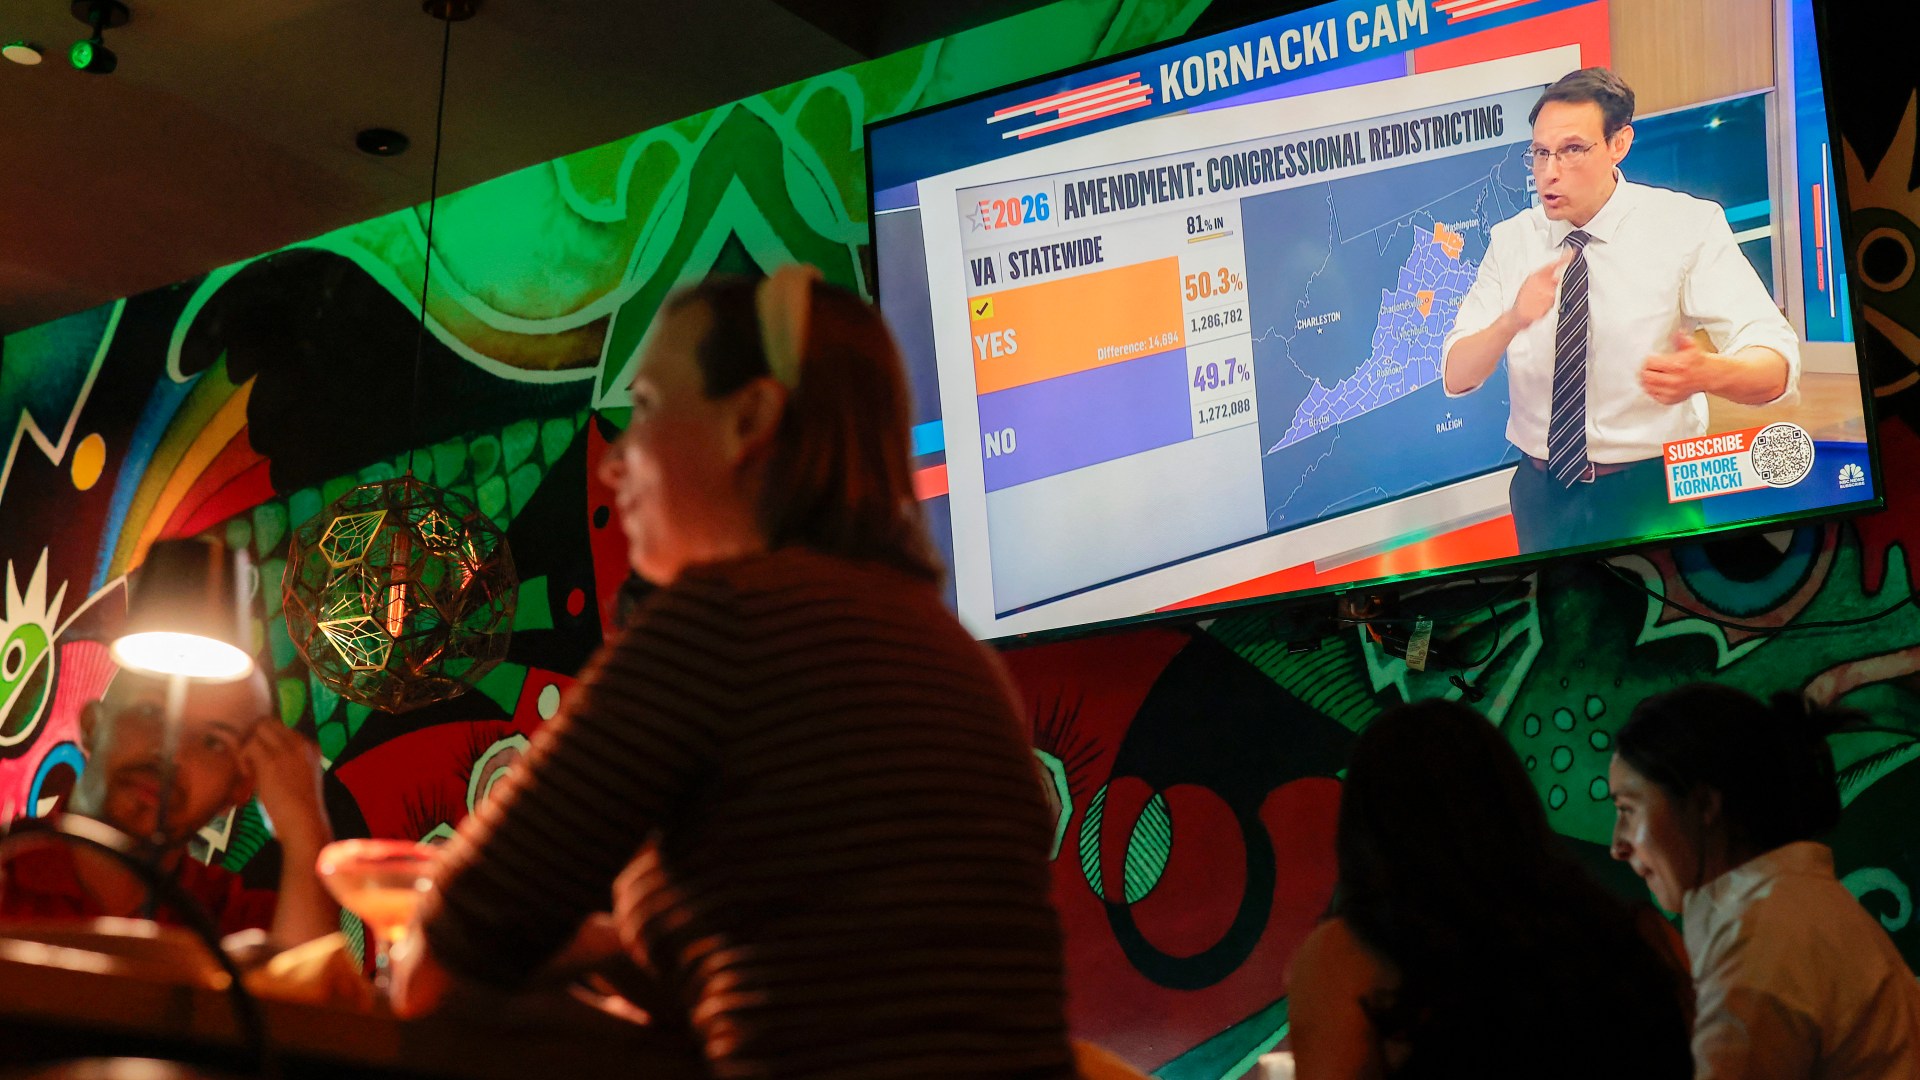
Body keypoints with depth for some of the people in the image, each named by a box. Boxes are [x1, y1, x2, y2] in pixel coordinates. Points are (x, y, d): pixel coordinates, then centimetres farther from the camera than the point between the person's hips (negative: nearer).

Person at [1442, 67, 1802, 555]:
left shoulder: (1689, 226, -8)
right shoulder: (1511, 240, 3)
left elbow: (1776, 366, -18)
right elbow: (1455, 377, -3)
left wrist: (1706, 374, -41)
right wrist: (1512, 321, -25)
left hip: (1651, 499, -3)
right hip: (1543, 494, 3)